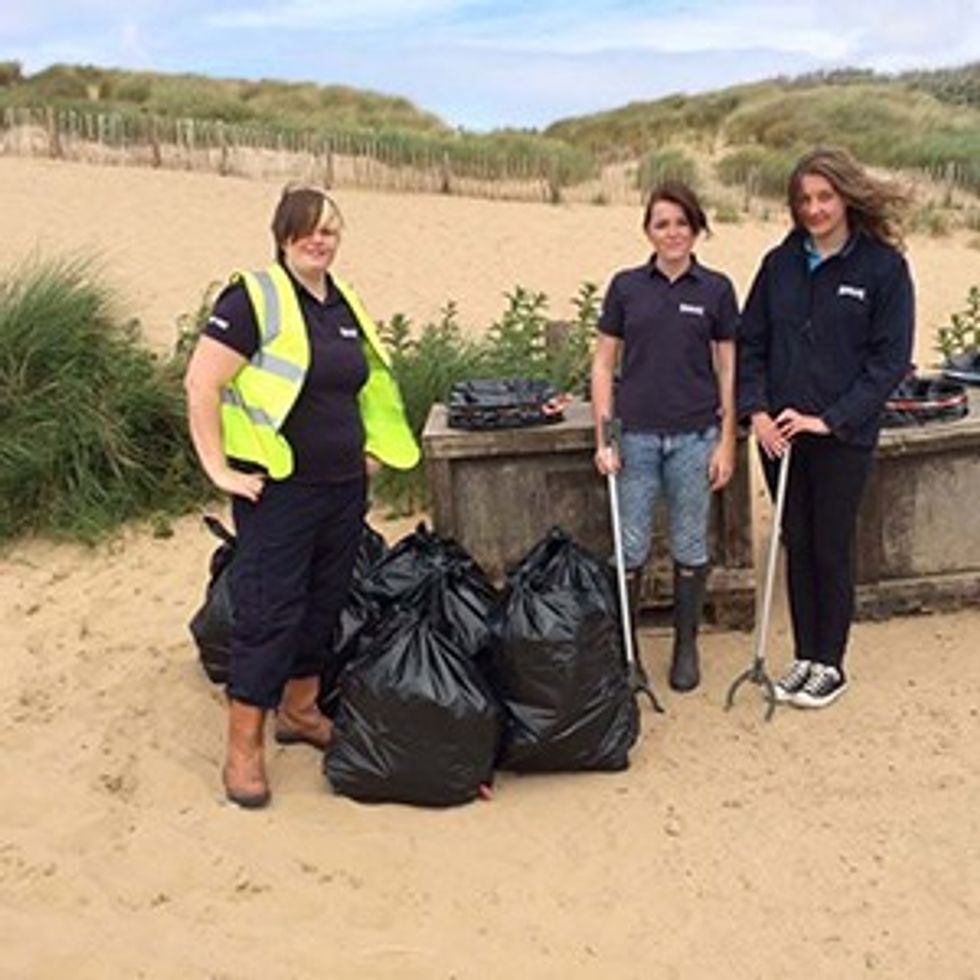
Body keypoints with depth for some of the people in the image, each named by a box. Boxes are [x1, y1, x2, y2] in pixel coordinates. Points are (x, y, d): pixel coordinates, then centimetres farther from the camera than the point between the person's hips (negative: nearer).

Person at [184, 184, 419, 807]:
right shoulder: (255, 298, -11)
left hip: (345, 488, 7)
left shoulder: (346, 303, 11)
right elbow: (202, 382, -16)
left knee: (324, 604, 16)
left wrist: (369, 449, 17)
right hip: (278, 492, -7)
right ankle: (245, 747, 9)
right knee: (269, 613, -3)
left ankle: (300, 709, 33)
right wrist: (219, 468, -17)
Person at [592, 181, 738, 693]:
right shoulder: (626, 286, 2)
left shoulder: (716, 289, 1)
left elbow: (728, 370, 3)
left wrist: (727, 442, -2)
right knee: (630, 546, 6)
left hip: (694, 436, 0)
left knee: (690, 546, 10)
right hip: (636, 435, 0)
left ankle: (686, 646, 25)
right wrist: (603, 437, -3)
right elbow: (603, 363, 3)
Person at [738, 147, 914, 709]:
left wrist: (829, 419, -15)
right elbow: (751, 341, 7)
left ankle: (831, 665, 20)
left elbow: (891, 359, -9)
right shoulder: (781, 263, 4)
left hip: (844, 435, -4)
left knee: (832, 550, 5)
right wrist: (756, 410, -6)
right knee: (797, 547, 12)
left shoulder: (883, 267, -7)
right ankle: (805, 657, 25)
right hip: (780, 431, 4)